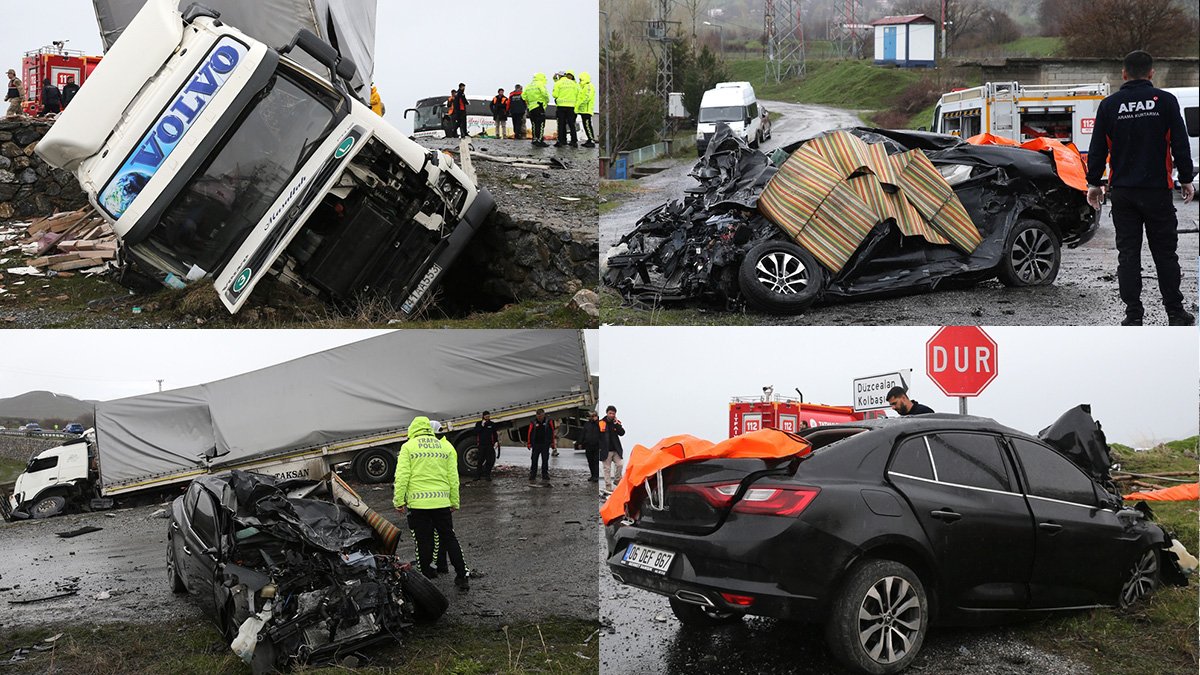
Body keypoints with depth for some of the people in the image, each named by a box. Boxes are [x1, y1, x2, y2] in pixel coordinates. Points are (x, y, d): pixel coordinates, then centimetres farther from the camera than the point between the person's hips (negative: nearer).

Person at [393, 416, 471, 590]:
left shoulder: (408, 447, 0)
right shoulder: (446, 446, 10)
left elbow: (402, 476, -7)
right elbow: (453, 477, 9)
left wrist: (399, 501, -3)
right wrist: (454, 502, 15)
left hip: (417, 503, -3)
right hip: (442, 502, 3)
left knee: (423, 542, 5)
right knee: (449, 538, 12)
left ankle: (425, 576, 11)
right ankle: (462, 576, 13)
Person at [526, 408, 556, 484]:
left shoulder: (549, 421, -1)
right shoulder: (533, 423, -3)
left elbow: (553, 432, 5)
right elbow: (529, 433, 1)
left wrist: (553, 442, 5)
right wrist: (528, 443, 1)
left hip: (545, 445, 1)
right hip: (535, 445, -1)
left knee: (545, 461, 7)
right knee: (534, 461, 0)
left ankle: (545, 477, 14)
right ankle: (532, 478, 2)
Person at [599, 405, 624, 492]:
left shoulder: (617, 423, 6)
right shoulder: (601, 423, -4)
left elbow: (622, 433, -7)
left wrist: (616, 424, -15)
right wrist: (599, 447, -4)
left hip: (616, 450, 3)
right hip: (606, 450, -3)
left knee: (620, 465, -6)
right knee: (607, 469, 1)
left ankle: (617, 480, 15)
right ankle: (608, 486, 5)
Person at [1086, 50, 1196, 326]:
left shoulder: (1109, 105, 1)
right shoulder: (1165, 101, -3)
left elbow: (1098, 149, 4)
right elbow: (1180, 144, -2)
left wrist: (1093, 183, 14)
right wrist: (1186, 179, 8)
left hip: (1122, 192, 1)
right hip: (1157, 190, -1)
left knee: (1128, 253, 4)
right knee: (1165, 252, 7)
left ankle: (1133, 314, 3)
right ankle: (1175, 312, 12)